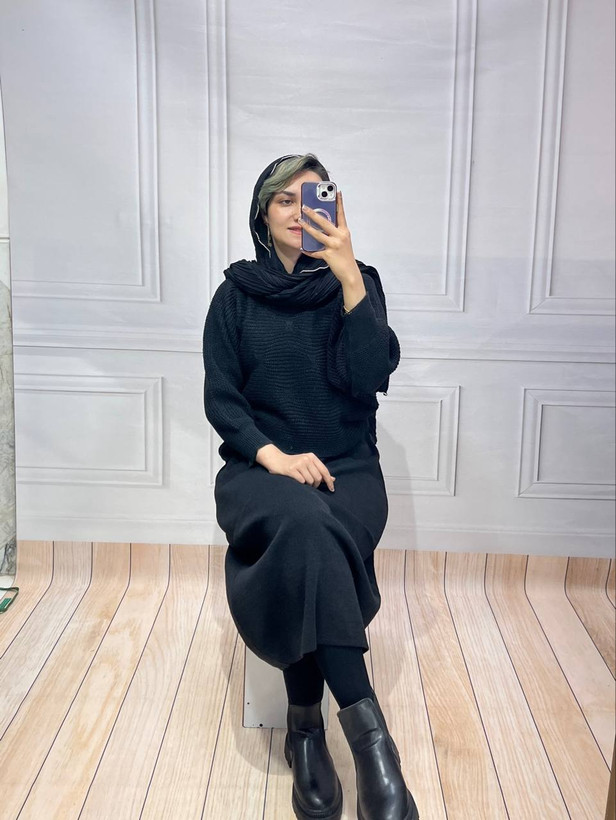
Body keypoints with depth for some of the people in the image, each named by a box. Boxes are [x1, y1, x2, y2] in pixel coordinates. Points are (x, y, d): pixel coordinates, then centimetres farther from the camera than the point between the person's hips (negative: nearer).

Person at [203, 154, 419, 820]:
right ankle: (366, 729, -32)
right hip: (259, 466, 0)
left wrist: (347, 272, -18)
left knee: (304, 547, -33)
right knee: (304, 522, -34)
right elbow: (220, 397, 2)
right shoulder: (237, 293, 8)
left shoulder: (356, 283, 6)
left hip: (348, 470, 0)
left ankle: (306, 727, -18)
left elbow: (370, 375, -10)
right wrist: (273, 454, -16)